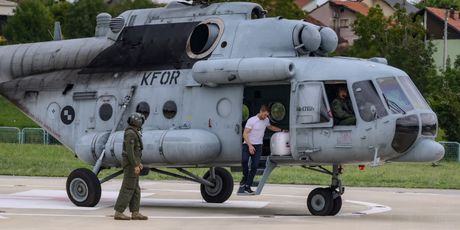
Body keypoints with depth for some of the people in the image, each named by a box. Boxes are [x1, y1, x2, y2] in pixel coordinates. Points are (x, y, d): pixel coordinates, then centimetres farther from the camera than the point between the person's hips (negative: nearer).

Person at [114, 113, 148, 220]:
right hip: (131, 165, -10)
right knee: (128, 189, -8)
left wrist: (138, 163, 24)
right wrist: (135, 165, -23)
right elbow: (129, 150, -23)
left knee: (135, 189, 9)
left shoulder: (132, 133, 15)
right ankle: (118, 213, -6)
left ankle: (135, 213, 10)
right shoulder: (130, 133, -17)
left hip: (132, 164, 10)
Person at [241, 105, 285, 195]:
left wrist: (281, 130, 23)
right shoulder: (251, 121, -12)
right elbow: (245, 134, -15)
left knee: (255, 166, -5)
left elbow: (270, 127, 32)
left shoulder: (266, 120, 8)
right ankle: (245, 176, -1)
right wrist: (249, 145, -25)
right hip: (248, 145, -5)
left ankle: (247, 186, -2)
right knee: (244, 160, -28)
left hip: (258, 146, 5)